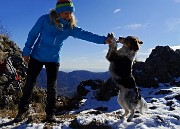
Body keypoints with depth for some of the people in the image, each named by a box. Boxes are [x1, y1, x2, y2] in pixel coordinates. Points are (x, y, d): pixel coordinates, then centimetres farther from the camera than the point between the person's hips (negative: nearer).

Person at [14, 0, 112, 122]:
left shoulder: (70, 28, -11)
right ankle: (23, 110, 20)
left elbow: (85, 34, -21)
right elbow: (33, 35, -8)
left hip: (53, 60, 1)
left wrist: (103, 39, -32)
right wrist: (27, 51, -7)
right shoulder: (45, 19, -17)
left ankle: (50, 113, 14)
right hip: (36, 57, -1)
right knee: (30, 83, 5)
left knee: (52, 86, 2)